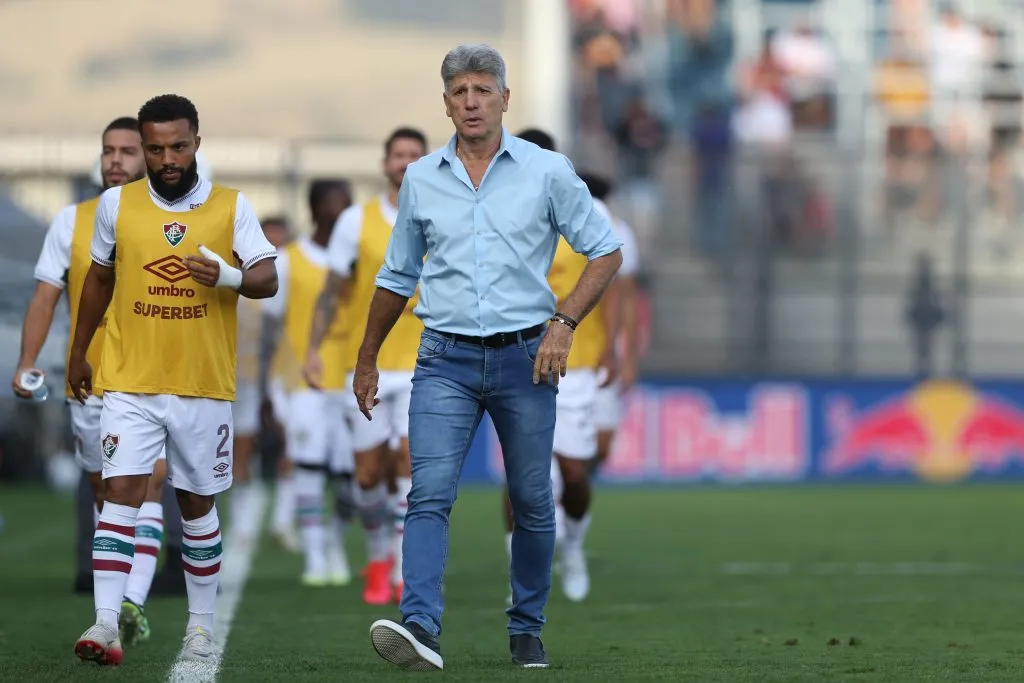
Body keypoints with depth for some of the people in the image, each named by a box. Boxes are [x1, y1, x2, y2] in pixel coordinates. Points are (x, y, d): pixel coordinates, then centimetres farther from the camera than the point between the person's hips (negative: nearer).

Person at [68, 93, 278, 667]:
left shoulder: (232, 207, -1)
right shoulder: (117, 205, 3)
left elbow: (268, 280, -6)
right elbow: (99, 278, 16)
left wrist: (228, 276, -27)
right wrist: (79, 352, 21)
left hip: (204, 385, 0)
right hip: (130, 383, 0)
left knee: (197, 505, 10)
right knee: (122, 493, -12)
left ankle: (202, 624, 22)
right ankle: (106, 624, -18)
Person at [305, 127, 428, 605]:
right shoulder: (356, 221, 0)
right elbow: (332, 291, 2)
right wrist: (314, 348, -8)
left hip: (422, 366, -1)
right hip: (367, 364, 1)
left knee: (412, 459, -15)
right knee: (369, 473, 4)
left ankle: (403, 570, -10)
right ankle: (378, 560, 26)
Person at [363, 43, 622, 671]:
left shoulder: (547, 172, 0)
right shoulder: (420, 180, 8)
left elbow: (606, 252, 4)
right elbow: (397, 278, 20)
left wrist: (564, 323, -9)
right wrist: (367, 360, 24)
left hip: (525, 358, -1)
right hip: (447, 361, 1)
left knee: (532, 502, 6)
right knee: (431, 494, -15)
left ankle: (527, 630, 21)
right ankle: (420, 627, -27)